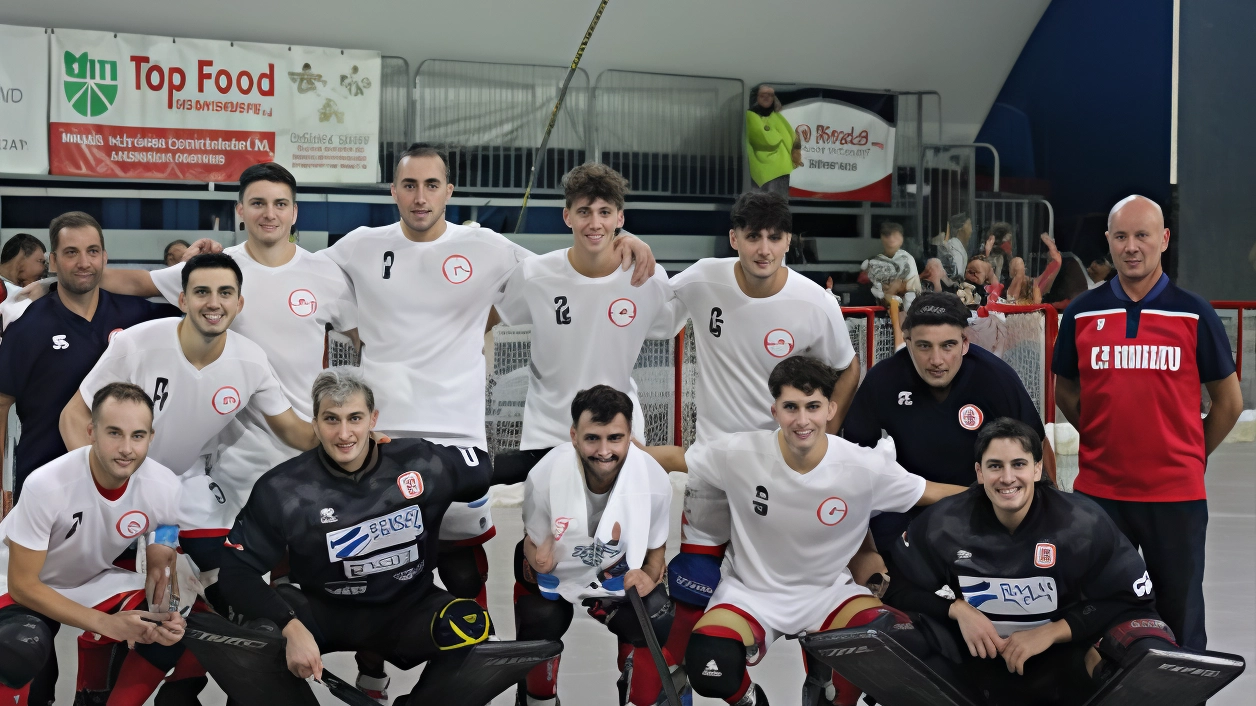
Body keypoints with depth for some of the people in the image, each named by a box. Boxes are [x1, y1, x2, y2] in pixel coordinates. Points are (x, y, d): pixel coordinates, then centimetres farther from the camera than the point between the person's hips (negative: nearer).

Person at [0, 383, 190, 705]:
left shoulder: (165, 486, -22)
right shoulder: (48, 485, -33)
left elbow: (161, 570, -6)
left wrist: (166, 616, -28)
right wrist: (106, 623, -32)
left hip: (95, 580, 4)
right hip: (29, 588, -4)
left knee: (170, 631, -17)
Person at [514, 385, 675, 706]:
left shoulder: (655, 480, -26)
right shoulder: (545, 476, -31)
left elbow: (655, 546, -7)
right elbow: (533, 544, -13)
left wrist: (650, 574, -26)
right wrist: (537, 557, -34)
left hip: (621, 571, 1)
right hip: (554, 568, -1)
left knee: (656, 623, -23)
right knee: (540, 621, -26)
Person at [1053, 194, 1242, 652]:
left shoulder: (1194, 314, -1)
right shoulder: (1081, 313, 3)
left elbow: (1228, 401, 7)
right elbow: (1065, 392, 15)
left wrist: (1191, 455, 8)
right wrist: (1104, 441, 9)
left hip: (1176, 493, -1)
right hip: (1098, 489, 2)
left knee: (1180, 617, 8)